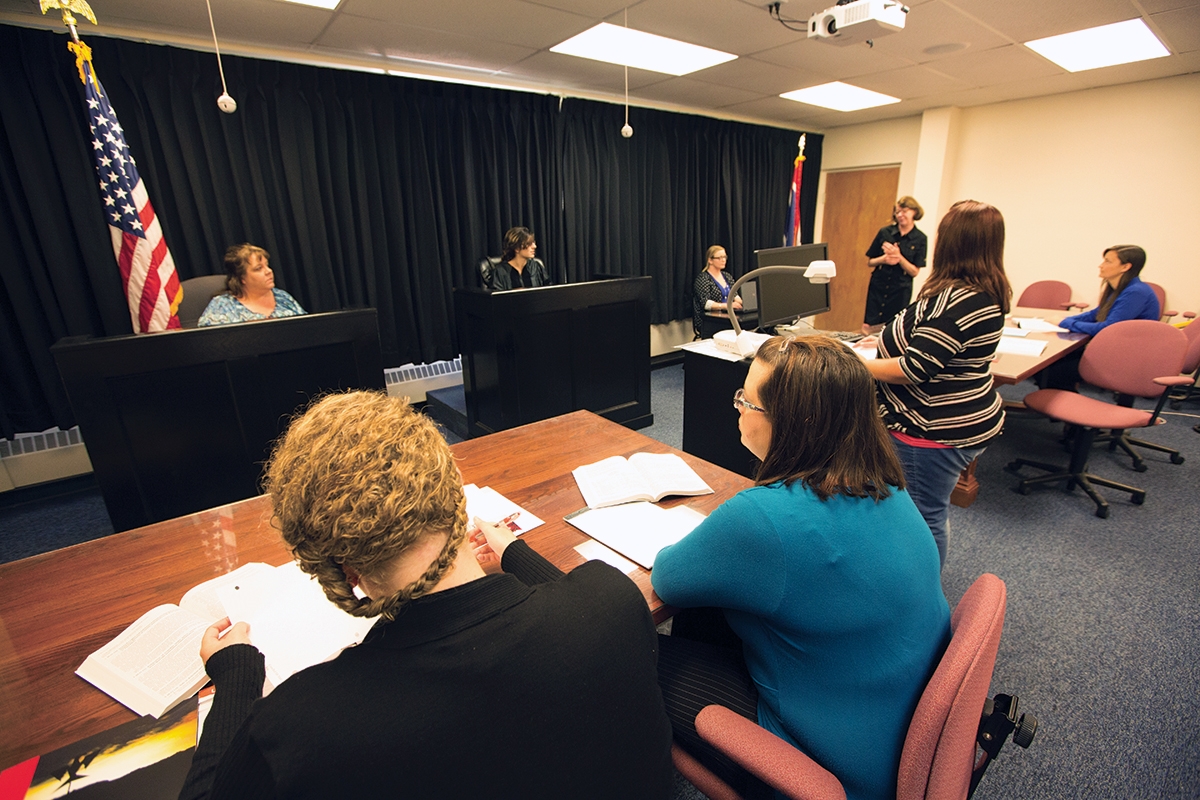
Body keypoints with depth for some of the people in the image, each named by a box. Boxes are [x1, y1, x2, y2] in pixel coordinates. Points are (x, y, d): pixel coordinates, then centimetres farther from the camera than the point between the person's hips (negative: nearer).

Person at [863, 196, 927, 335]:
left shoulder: (920, 239, -3)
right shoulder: (885, 232, 0)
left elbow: (914, 272, -5)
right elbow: (869, 262, 5)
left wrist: (899, 257, -19)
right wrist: (883, 259, -16)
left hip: (900, 291, -1)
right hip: (878, 287, 1)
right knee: (869, 328, 1)